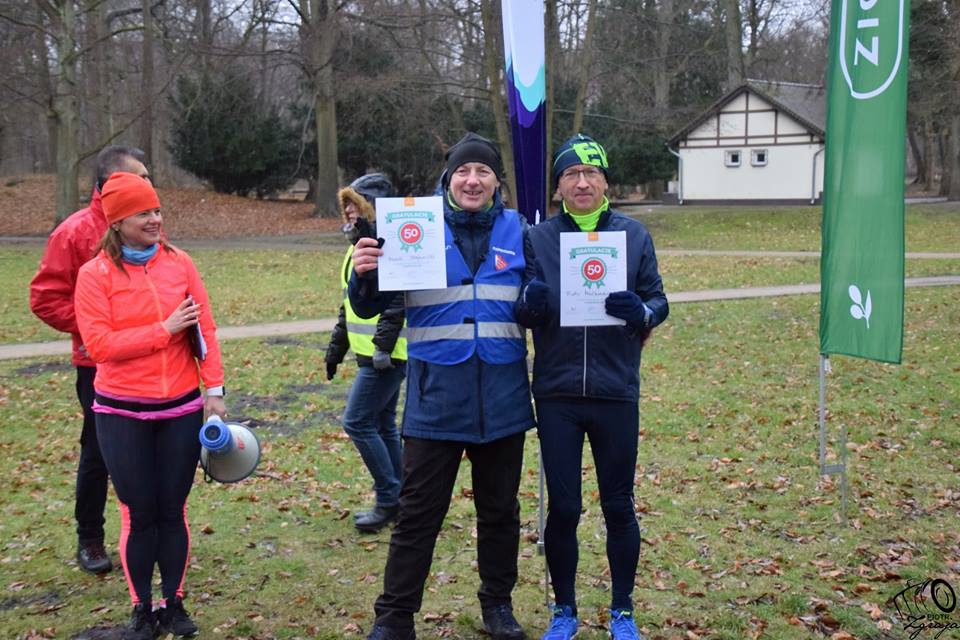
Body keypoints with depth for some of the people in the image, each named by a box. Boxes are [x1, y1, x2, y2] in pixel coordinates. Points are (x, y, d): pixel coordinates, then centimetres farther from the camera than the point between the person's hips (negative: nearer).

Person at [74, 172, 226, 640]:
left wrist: (214, 390, -2)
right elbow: (98, 344, -14)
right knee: (139, 514, 5)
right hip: (122, 414, -2)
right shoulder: (95, 274, -6)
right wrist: (164, 329, -16)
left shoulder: (179, 262, 1)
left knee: (172, 511, 9)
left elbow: (205, 330, 2)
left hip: (181, 409, 2)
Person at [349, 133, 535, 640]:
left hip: (502, 401, 2)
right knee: (418, 513, 5)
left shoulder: (517, 231, 4)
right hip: (436, 399, -2)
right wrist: (364, 273, -21)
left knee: (499, 510, 16)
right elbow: (369, 307, 0)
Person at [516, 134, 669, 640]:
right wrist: (530, 304, -16)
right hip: (556, 394, 0)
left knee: (618, 507, 10)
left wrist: (641, 312, -18)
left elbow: (659, 300, 4)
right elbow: (523, 314, 7)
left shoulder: (634, 235, 3)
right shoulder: (538, 238, 4)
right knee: (562, 508, 7)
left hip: (616, 393, 0)